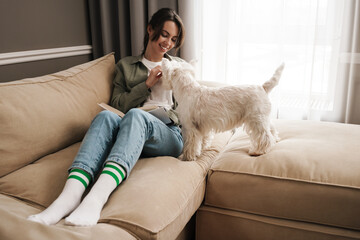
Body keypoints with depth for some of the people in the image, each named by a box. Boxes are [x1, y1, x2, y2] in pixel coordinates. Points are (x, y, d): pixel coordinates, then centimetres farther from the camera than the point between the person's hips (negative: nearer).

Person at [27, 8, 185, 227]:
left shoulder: (178, 66, 25)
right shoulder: (126, 65, 23)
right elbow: (117, 104, 11)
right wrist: (147, 84, 1)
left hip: (169, 134, -1)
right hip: (133, 131, 1)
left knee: (135, 114, -36)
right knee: (106, 116, -35)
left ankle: (97, 197, -57)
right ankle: (70, 196, -52)